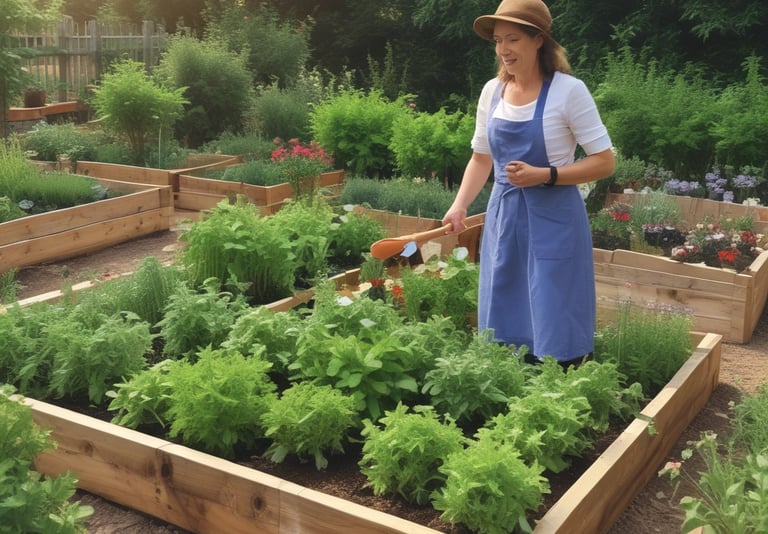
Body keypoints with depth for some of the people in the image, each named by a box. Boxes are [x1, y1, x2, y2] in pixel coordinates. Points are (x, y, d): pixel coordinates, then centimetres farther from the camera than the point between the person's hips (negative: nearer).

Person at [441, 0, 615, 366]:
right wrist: (459, 205, 0)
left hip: (553, 222, -5)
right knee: (502, 332, 12)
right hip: (502, 218, 5)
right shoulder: (492, 91, 4)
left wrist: (544, 175, -20)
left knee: (556, 337, 0)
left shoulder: (568, 91, -11)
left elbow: (604, 162, -9)